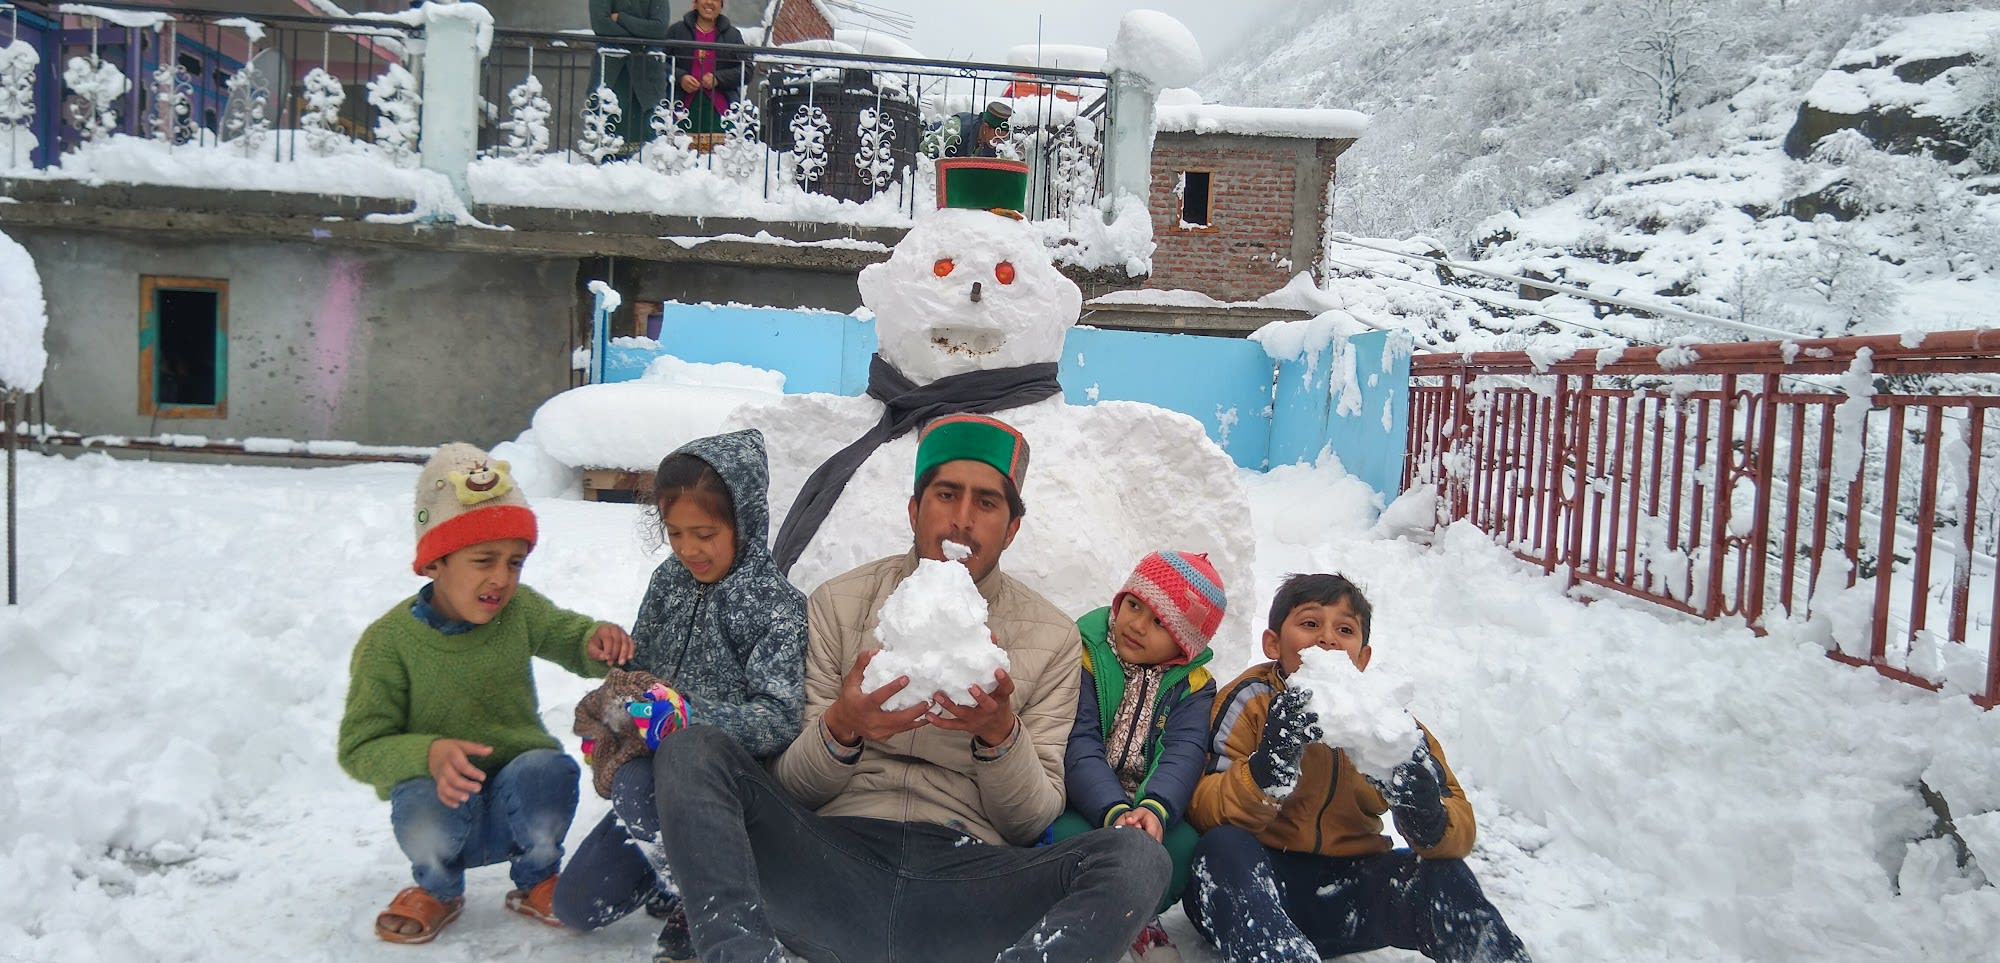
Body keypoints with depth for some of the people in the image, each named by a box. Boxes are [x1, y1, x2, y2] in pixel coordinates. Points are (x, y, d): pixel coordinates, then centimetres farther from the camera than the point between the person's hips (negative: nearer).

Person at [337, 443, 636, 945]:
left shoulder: (521, 610, -3)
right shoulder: (389, 640, -12)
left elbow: (572, 637, 14)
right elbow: (359, 747, -10)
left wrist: (600, 641, -13)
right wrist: (429, 755, -32)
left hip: (516, 806, 2)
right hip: (441, 793, -2)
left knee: (550, 770, -32)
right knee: (424, 820, -36)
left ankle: (537, 879, 2)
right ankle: (439, 889, 4)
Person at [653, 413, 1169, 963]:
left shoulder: (1053, 639, 9)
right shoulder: (838, 604, 9)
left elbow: (1032, 823, 8)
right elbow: (791, 789, 8)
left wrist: (1001, 736, -13)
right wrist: (839, 730, -15)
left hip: (969, 876, 0)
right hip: (836, 856, 0)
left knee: (1138, 859, -28)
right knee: (691, 753, -19)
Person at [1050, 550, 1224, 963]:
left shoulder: (1193, 686, 4)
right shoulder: (1084, 654, -5)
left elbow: (1184, 755, -14)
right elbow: (1078, 746, -16)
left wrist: (1154, 810, -37)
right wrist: (1115, 812, -34)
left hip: (1147, 810, 2)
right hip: (1081, 807, -2)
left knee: (1185, 845, -29)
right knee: (1072, 839, -35)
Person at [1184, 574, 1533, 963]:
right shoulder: (1251, 702, -7)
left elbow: (1461, 829, -5)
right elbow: (1201, 811, -19)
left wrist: (1431, 821, -30)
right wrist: (1265, 771, -37)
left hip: (1347, 892, 3)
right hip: (1251, 888, -2)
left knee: (1442, 873, -21)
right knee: (1223, 846, -33)